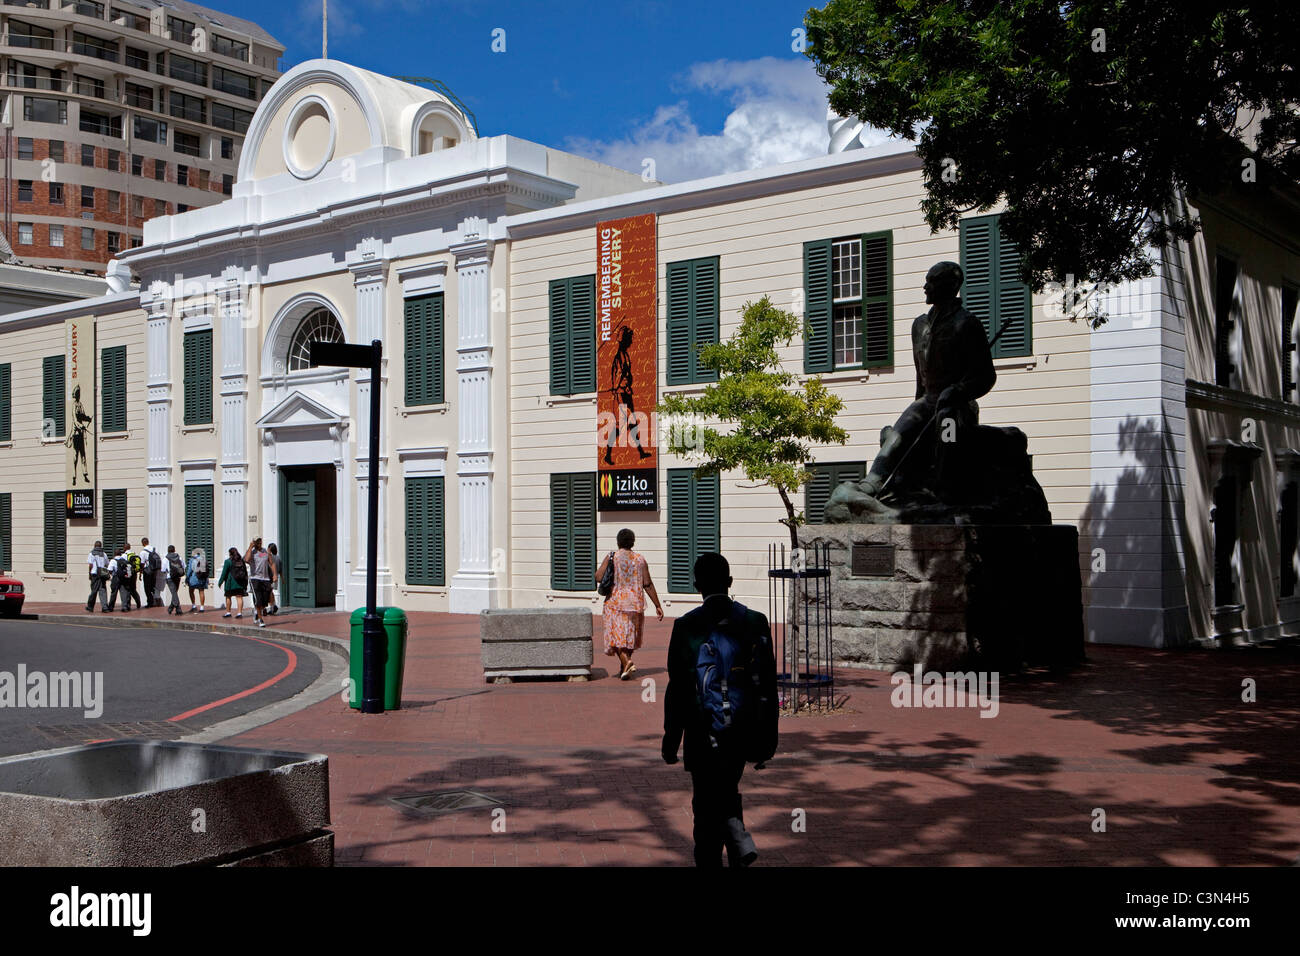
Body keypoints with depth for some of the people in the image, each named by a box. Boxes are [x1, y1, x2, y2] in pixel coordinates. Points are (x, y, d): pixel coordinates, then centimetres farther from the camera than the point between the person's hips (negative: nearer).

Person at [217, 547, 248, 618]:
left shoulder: (228, 561, -7)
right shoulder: (242, 561, 8)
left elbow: (224, 573, -7)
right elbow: (246, 573, 11)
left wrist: (220, 582, 1)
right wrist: (245, 584, 15)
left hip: (230, 583, -4)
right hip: (240, 583, 4)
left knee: (228, 597, 10)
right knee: (239, 597, 1)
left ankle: (228, 612, 15)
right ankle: (240, 612, -6)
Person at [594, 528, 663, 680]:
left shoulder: (611, 557, -4)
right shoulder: (640, 560, 3)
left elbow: (598, 577, -9)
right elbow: (648, 585, 1)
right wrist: (658, 606, 5)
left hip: (615, 603, -3)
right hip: (636, 603, 3)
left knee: (617, 636, -3)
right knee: (630, 636, 16)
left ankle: (627, 662, -25)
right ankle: (623, 668, 26)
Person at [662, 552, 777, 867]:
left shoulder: (685, 625, -10)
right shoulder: (756, 621, -3)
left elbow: (677, 688, -8)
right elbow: (769, 684, -1)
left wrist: (671, 739, 1)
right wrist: (768, 735, 8)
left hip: (703, 734, -3)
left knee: (706, 806, 8)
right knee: (727, 792, 23)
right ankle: (739, 841, 1)